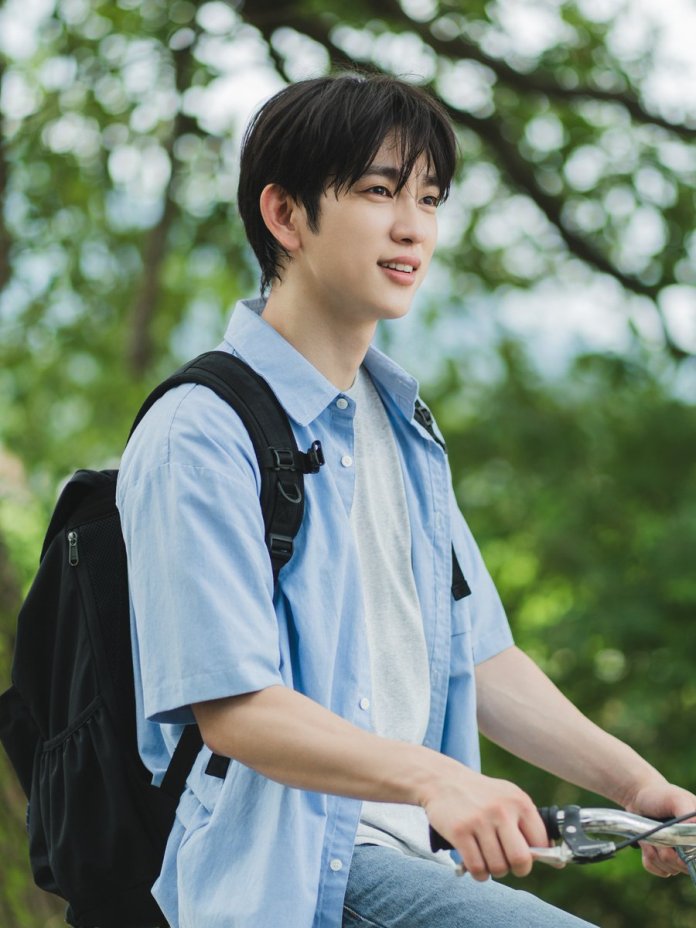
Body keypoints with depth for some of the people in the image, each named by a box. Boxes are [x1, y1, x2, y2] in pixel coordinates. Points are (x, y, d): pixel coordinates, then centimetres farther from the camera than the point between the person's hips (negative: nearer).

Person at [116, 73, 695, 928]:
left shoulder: (402, 430, 18)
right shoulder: (200, 436, -10)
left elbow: (477, 658, 15)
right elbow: (235, 710, -17)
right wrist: (432, 779, -31)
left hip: (414, 858, 8)